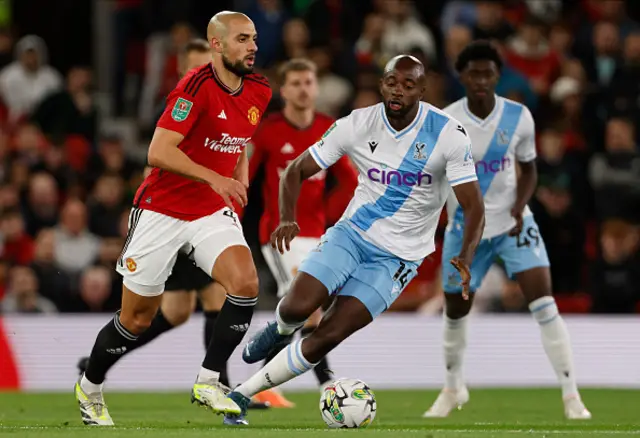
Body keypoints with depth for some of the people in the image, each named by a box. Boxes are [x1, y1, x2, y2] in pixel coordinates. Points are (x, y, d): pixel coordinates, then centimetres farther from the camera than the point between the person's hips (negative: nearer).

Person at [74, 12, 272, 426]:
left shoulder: (259, 92, 2)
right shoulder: (197, 85, -20)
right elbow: (159, 152, -27)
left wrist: (241, 177, 9)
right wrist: (214, 178, -33)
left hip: (213, 213, 5)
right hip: (162, 211, -5)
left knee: (246, 282, -23)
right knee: (137, 320, 5)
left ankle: (208, 382, -10)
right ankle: (90, 388, 31)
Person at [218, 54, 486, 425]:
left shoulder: (448, 135, -16)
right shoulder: (358, 125, -9)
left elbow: (474, 207, -15)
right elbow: (296, 171, -2)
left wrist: (466, 259, -34)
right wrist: (288, 218, -22)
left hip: (398, 256, -2)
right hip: (353, 232, 2)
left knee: (327, 337, -13)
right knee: (298, 307, -22)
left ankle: (244, 394, 1)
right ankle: (282, 327, 18)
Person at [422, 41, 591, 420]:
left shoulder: (519, 117, -9)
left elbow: (528, 169, 4)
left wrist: (520, 204, -14)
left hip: (513, 222, 0)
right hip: (465, 227, 0)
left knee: (544, 304, -16)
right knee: (456, 311, 13)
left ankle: (571, 396, -10)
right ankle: (454, 389, 39)